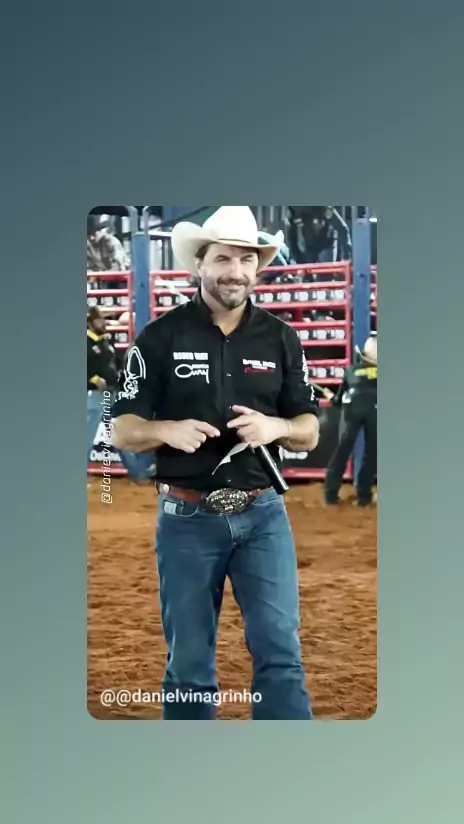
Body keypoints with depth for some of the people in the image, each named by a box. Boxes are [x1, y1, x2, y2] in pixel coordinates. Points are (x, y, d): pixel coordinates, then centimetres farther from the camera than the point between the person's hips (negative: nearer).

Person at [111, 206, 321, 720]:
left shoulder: (281, 339, 4)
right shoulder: (160, 337, -2)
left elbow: (310, 432, 8)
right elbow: (123, 431, 0)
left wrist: (276, 427, -15)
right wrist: (168, 430, -21)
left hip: (262, 514, 1)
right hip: (187, 518, -1)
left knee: (281, 651, -4)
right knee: (189, 663, 8)